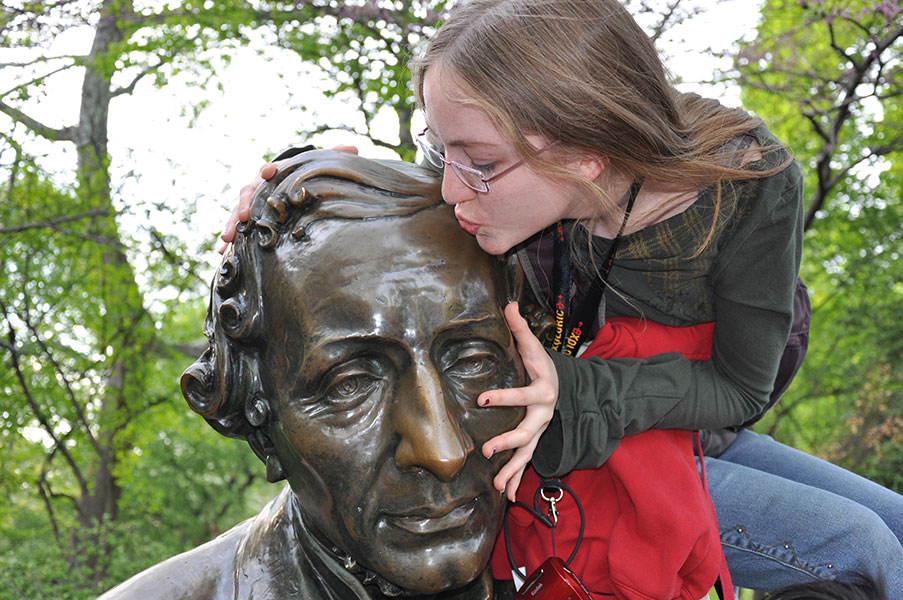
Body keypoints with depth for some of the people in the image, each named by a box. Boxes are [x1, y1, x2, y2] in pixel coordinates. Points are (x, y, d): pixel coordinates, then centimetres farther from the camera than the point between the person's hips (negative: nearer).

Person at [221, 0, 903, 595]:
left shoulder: (751, 182, -27)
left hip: (701, 440, 3)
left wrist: (574, 390, -37)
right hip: (572, 458, -3)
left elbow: (739, 387, -21)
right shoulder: (505, 177, -25)